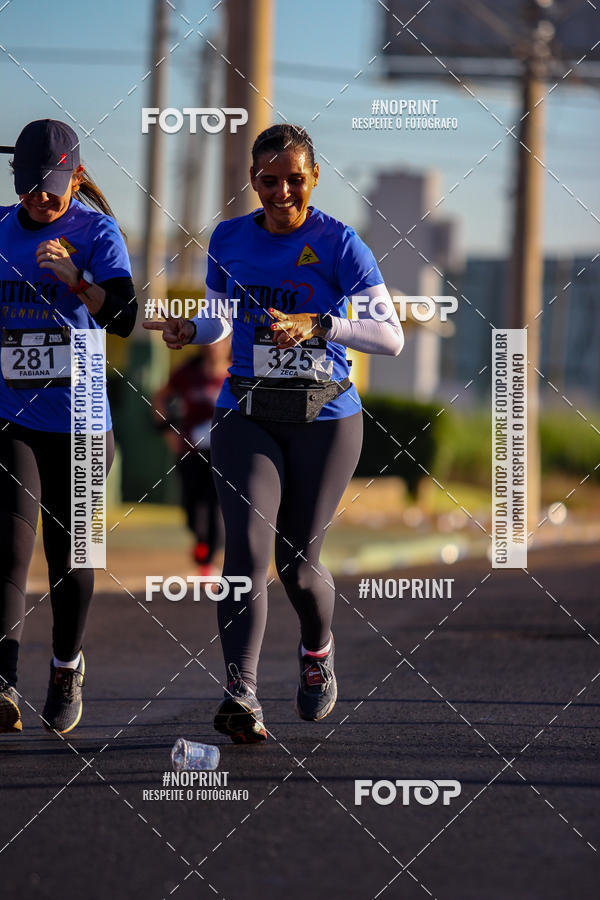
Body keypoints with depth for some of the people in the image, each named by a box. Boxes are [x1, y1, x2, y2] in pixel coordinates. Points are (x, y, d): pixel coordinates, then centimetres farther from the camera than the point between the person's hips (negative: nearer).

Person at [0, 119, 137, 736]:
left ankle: (67, 667, 34)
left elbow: (123, 319, -20)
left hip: (78, 422, -1)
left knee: (67, 551, 9)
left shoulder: (96, 233, -6)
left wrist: (76, 280, -35)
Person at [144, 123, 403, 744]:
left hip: (325, 418, -2)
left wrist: (317, 324, -29)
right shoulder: (229, 240, 5)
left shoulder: (339, 243, -7)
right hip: (246, 416, 2)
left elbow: (390, 336, -14)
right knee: (247, 546, -17)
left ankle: (317, 650, 36)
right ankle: (241, 697, -25)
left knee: (297, 561, 3)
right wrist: (189, 331, -5)